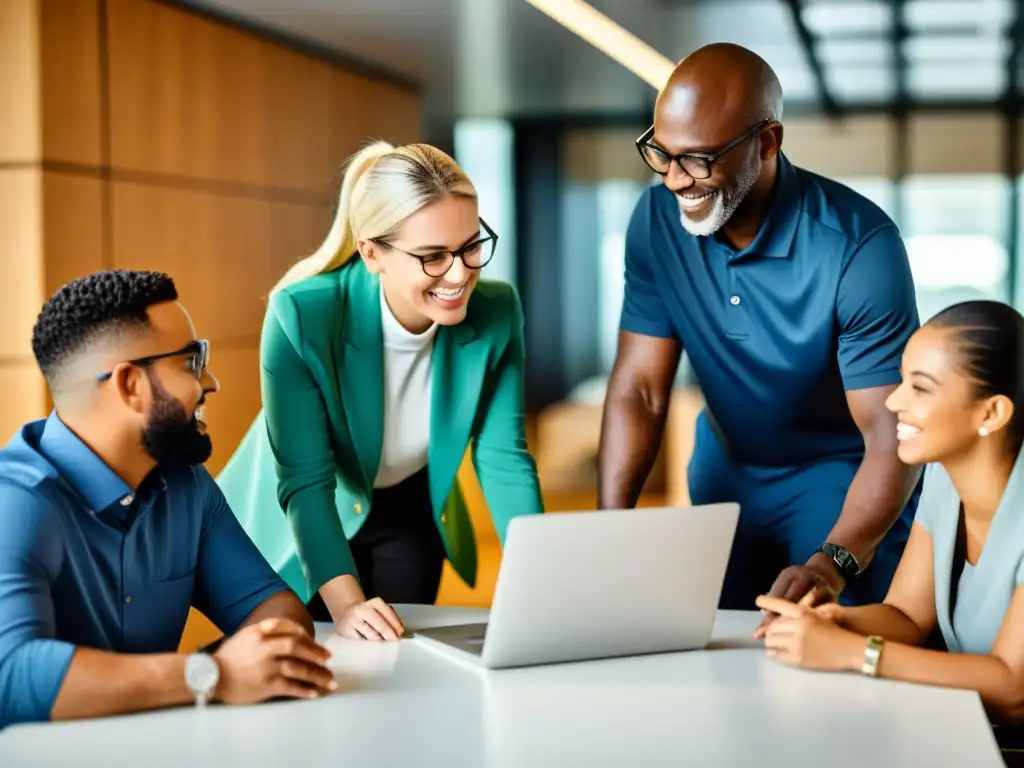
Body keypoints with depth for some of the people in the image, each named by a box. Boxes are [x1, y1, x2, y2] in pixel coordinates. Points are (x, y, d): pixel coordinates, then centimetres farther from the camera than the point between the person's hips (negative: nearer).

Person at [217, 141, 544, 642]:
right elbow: (304, 480, -30)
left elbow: (503, 456, -17)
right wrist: (346, 604, -41)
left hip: (410, 517, 3)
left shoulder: (496, 313, -21)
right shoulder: (303, 316, -32)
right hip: (294, 528, -3)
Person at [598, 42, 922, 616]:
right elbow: (638, 390, -13)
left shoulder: (858, 245, -30)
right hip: (726, 466, 4)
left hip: (844, 476, -4)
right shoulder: (657, 219, -16)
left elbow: (893, 435, -30)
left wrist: (833, 562, -46)